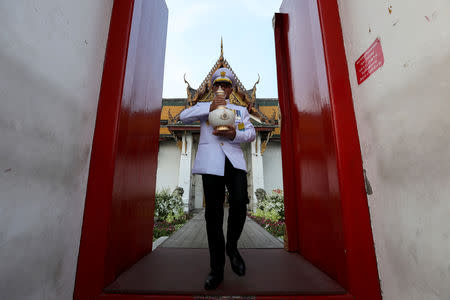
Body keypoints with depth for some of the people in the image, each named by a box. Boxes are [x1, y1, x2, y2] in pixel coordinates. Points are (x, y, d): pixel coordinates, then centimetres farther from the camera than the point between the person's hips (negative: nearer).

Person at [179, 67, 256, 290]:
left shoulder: (241, 110, 24)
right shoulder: (203, 106, 23)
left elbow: (251, 133, 11)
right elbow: (184, 116, 6)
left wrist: (235, 134, -11)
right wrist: (209, 108, -7)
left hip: (234, 161, 1)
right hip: (211, 162, 0)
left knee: (239, 201, -23)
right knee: (213, 213, -1)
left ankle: (232, 246, 7)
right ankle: (216, 270, 12)